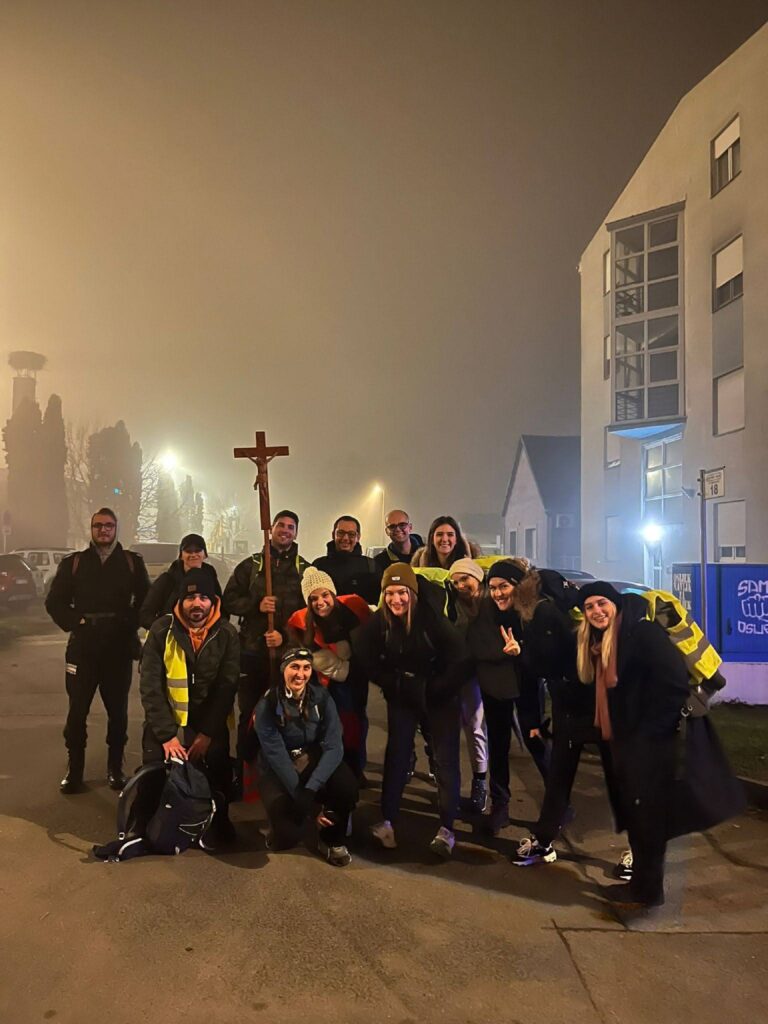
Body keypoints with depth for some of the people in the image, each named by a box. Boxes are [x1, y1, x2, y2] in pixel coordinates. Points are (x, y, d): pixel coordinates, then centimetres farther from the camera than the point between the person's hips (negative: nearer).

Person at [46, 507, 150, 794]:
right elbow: (54, 601, 6)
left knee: (118, 710, 8)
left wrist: (129, 623, -6)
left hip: (120, 647, 0)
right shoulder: (73, 562, 7)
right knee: (77, 710, 3)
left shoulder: (132, 562, 6)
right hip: (83, 647, 0)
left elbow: (145, 600, 6)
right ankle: (74, 770, 16)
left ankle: (115, 768, 21)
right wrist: (75, 623, -5)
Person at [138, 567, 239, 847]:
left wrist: (208, 733, -15)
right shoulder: (162, 630, -9)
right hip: (166, 721, 0)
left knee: (218, 777, -14)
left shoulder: (226, 634, -7)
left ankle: (216, 824, 15)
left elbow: (227, 687, -8)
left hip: (210, 722, 0)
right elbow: (150, 686, -12)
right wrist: (167, 734, -19)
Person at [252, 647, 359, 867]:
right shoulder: (267, 705, -18)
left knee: (347, 788, -28)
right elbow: (277, 756, -20)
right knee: (287, 836, -23)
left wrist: (311, 790, -32)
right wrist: (307, 805, -24)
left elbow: (333, 746, -18)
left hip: (315, 760, 2)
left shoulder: (321, 697, -11)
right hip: (278, 770, -2)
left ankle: (333, 840, 3)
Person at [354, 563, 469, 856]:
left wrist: (439, 689, -14)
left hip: (439, 696, -2)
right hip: (402, 696, 3)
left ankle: (447, 828, 7)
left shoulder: (432, 617, -25)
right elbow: (366, 658, -1)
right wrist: (390, 685, -2)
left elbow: (459, 657, -21)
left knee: (446, 759, -1)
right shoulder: (378, 622, -14)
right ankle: (387, 821, 10)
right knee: (396, 755, 2)